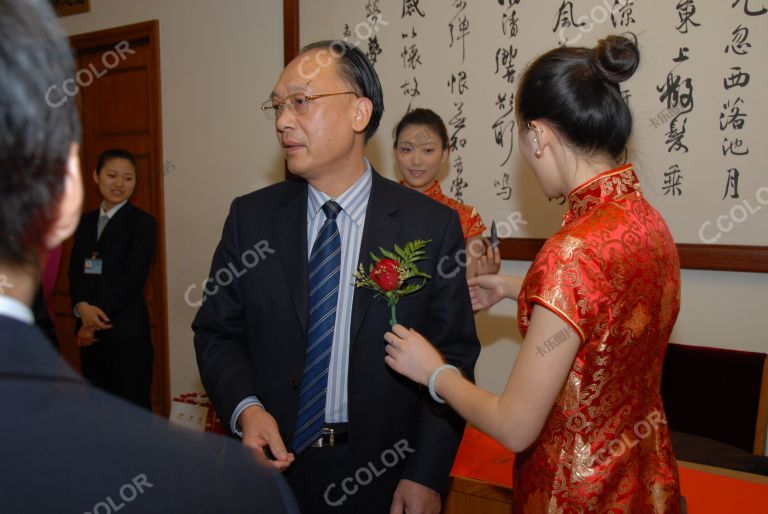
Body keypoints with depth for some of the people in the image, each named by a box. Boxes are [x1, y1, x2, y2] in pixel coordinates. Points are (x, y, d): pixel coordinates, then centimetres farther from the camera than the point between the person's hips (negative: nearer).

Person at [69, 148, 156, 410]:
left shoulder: (142, 222, -4)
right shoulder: (86, 221, 14)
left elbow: (134, 279, -11)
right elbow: (75, 271, 7)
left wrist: (95, 319, -10)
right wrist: (82, 308, -12)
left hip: (127, 332, -5)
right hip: (89, 331, 6)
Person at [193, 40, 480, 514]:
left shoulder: (432, 226, -9)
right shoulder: (250, 217, -2)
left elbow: (454, 356, -7)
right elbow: (217, 332, 3)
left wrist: (428, 475, -11)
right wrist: (246, 408, -15)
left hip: (385, 473, -1)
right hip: (274, 462, 2)